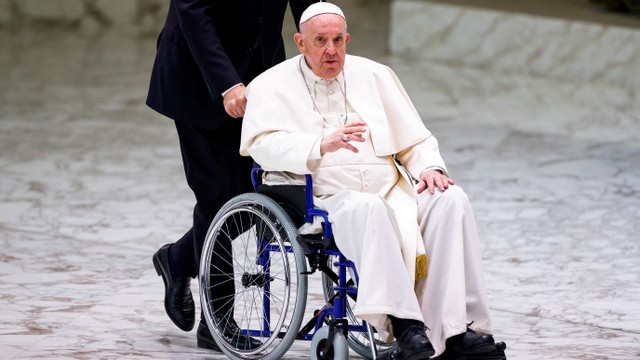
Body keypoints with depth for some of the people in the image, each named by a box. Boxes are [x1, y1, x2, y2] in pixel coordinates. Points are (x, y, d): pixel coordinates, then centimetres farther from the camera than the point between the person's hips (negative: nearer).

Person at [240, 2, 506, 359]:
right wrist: (322, 144, -24)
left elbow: (415, 140, 21)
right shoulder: (272, 85, 9)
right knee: (367, 208, -38)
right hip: (325, 194, -5)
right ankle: (404, 325, -45)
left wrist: (430, 167, -2)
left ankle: (457, 329, -31)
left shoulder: (374, 75, 22)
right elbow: (262, 143, -9)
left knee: (451, 199, -22)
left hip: (391, 191, 5)